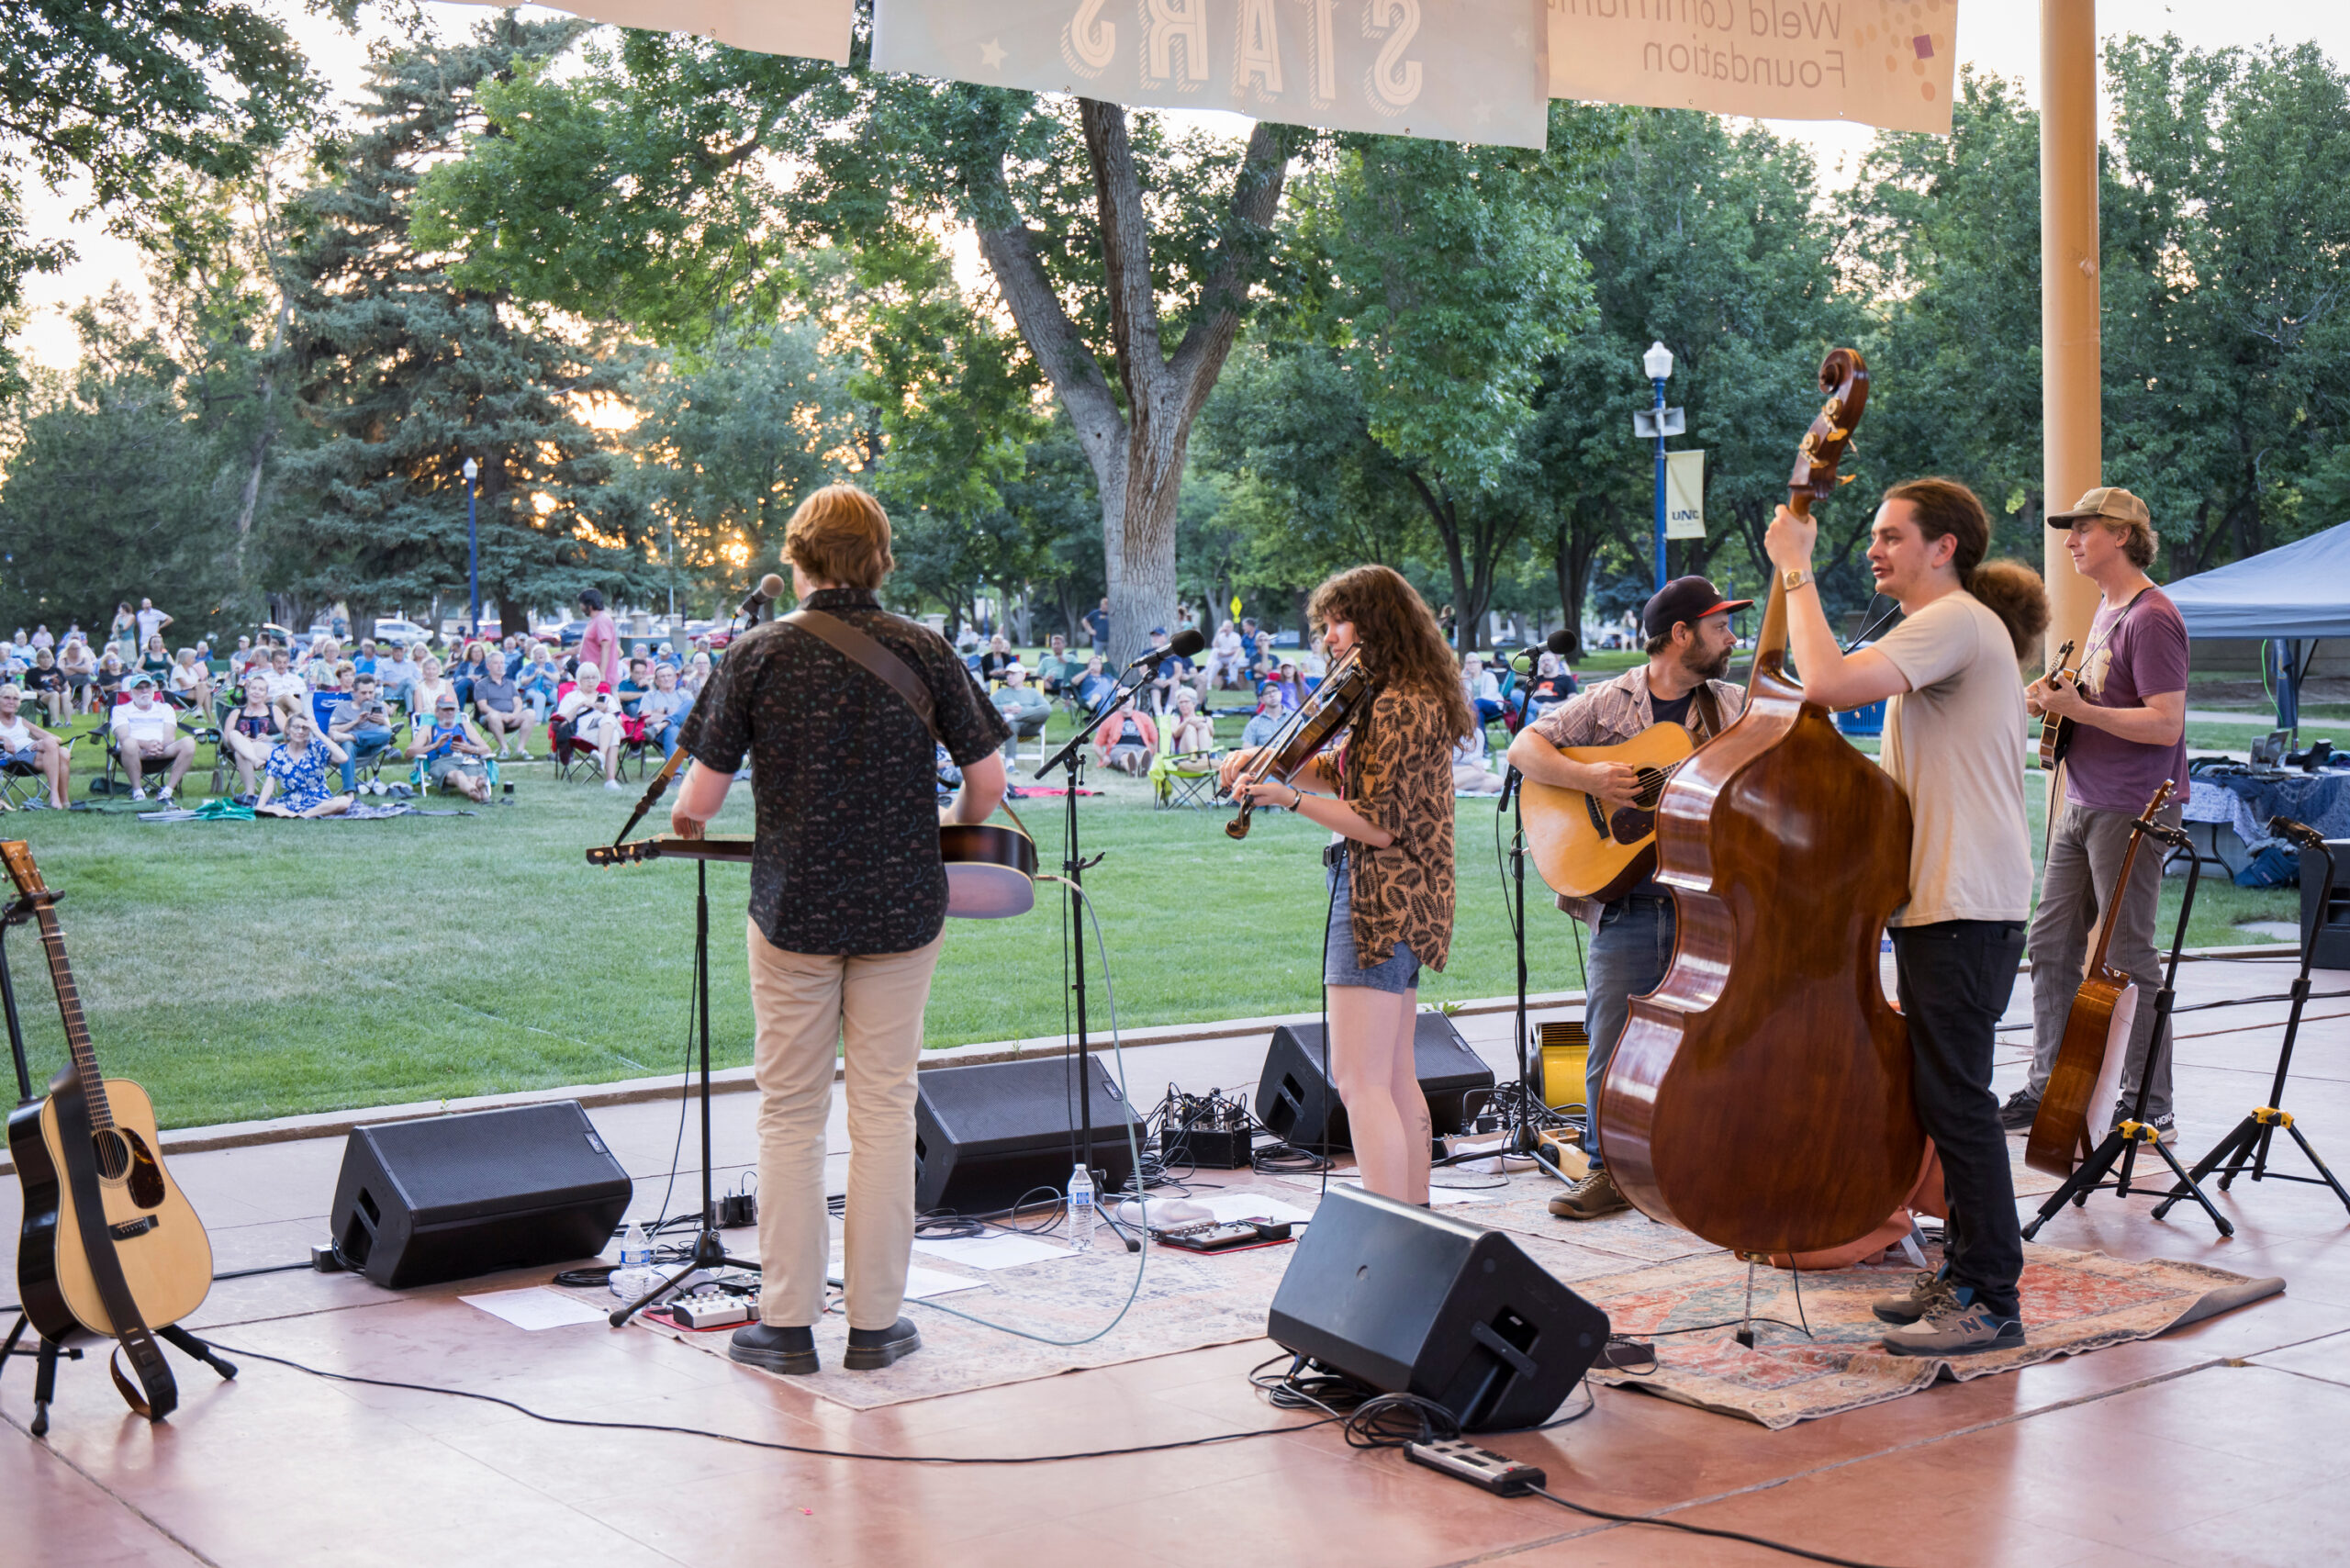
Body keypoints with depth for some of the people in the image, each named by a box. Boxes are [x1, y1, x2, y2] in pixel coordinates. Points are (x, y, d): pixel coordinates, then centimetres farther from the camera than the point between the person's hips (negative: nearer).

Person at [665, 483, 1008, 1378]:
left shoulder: (757, 655, -4)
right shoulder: (925, 651, -1)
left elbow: (699, 798, -4)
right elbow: (987, 783, 0)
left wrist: (684, 822, 19)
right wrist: (947, 829, 21)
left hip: (793, 908, -1)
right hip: (903, 909, 1)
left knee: (790, 1113, 9)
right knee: (884, 1109, 7)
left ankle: (787, 1322, 13)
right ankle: (875, 1321, 12)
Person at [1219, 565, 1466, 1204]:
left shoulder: (1396, 707, -17)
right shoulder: (1412, 697, 16)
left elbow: (1379, 824, -20)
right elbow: (1337, 773, 18)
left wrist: (1289, 798, -20)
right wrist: (1263, 757, 4)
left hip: (1378, 901, -11)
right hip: (1407, 905, 11)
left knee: (1359, 1080, -13)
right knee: (1395, 1077, 19)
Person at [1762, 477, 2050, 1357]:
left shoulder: (1957, 622, -13)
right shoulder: (1952, 626, 22)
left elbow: (1829, 683, -27)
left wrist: (1796, 572, -16)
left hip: (1966, 905, -11)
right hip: (1940, 897, 11)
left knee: (1953, 1094, -9)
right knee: (1942, 1091, 14)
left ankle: (1991, 1301, -4)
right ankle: (1964, 1273, 23)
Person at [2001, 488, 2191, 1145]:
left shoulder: (2151, 618, -15)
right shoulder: (2106, 610, 15)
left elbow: (2165, 723, -22)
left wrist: (2077, 708, -21)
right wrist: (2050, 698, 8)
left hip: (2131, 812, -10)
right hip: (2083, 807, 10)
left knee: (2127, 960, -4)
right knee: (2051, 944, 11)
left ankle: (2150, 1109, 5)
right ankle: (2046, 1090, 19)